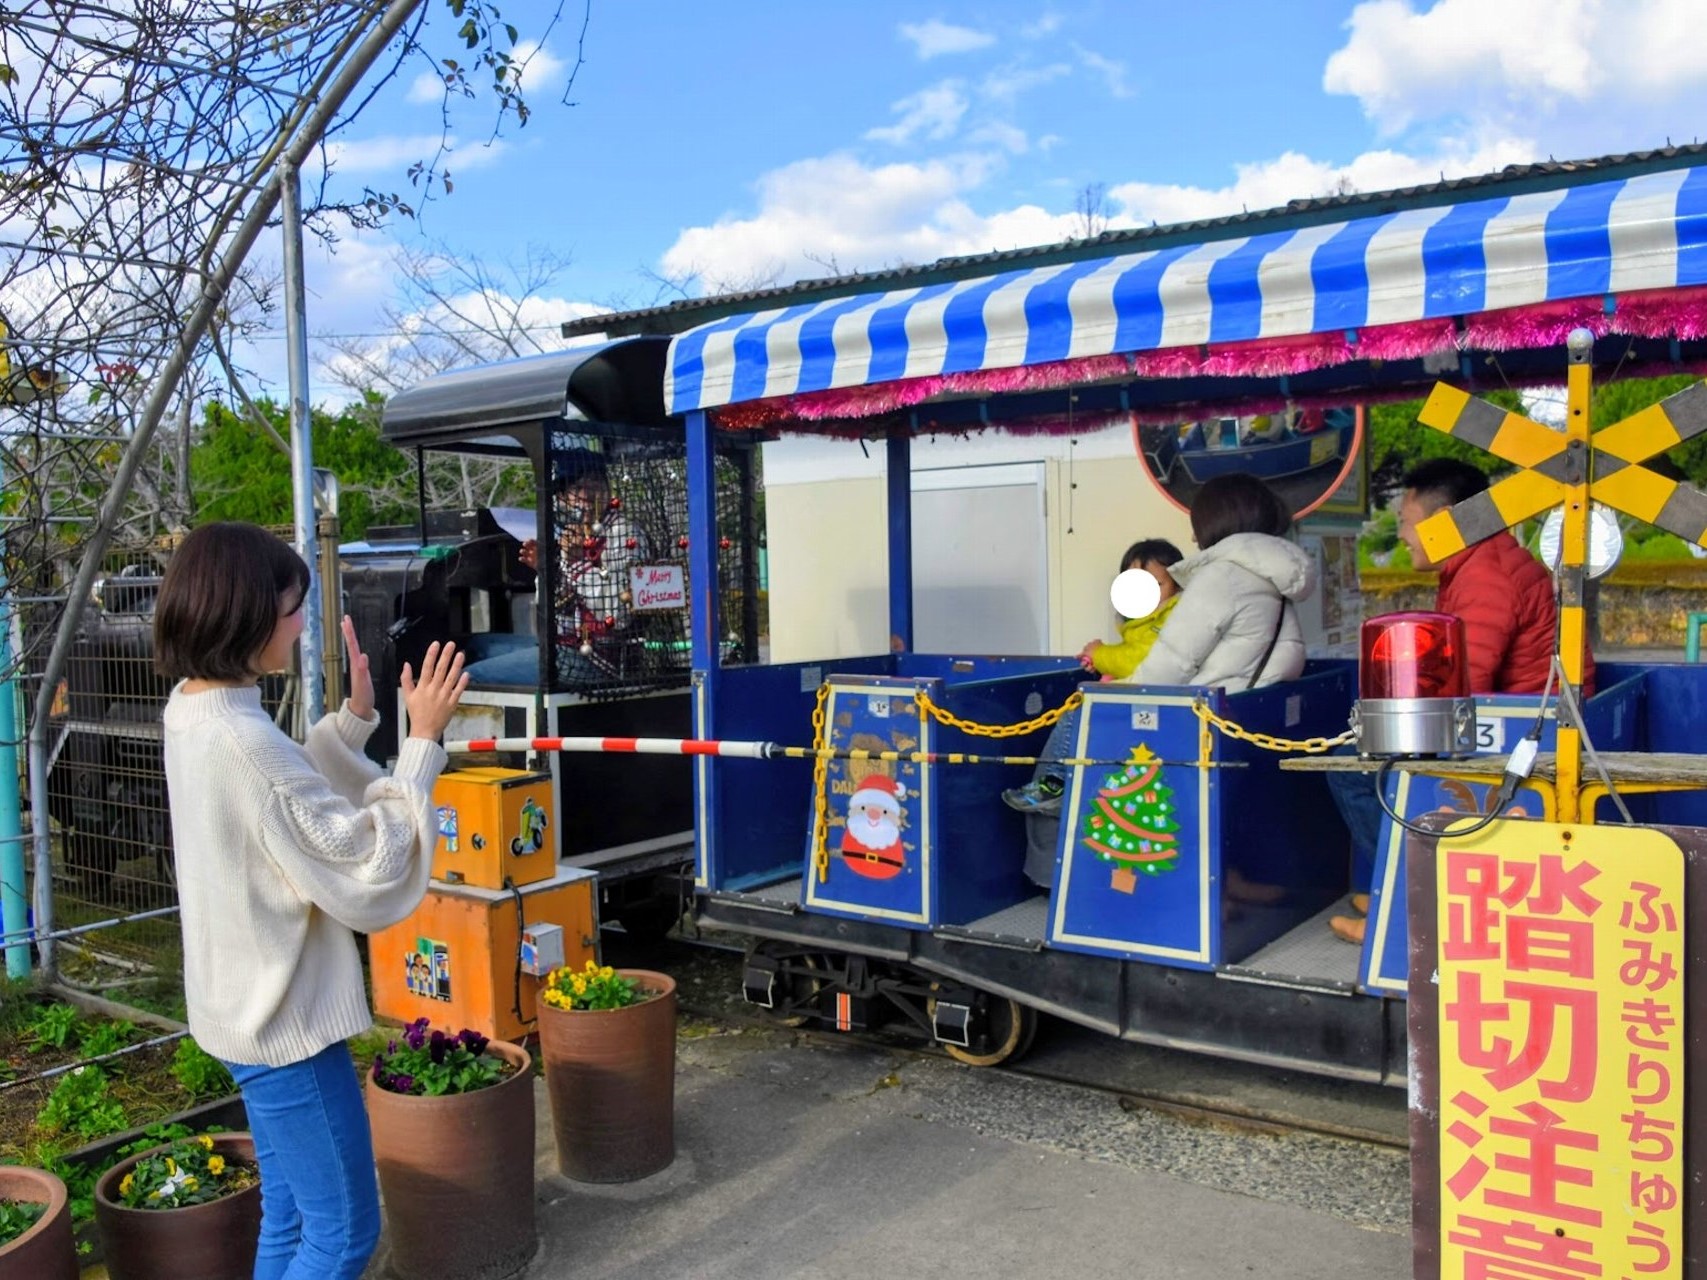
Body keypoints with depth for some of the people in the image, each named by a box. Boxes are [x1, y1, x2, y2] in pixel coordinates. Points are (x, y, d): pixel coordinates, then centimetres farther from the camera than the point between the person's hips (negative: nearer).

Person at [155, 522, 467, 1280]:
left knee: (290, 1218, 22)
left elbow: (296, 803, 18)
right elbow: (367, 876, -24)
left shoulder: (194, 712, 3)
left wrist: (354, 717, 7)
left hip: (249, 1007, 10)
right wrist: (423, 742, -22)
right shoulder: (243, 740, -28)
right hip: (283, 1016, -10)